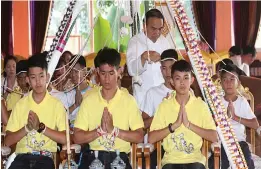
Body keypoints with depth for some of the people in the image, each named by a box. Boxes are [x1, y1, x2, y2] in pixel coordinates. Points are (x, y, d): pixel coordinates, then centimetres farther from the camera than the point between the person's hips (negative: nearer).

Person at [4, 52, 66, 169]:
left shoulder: (56, 105, 6)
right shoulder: (20, 104, 12)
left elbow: (64, 139, -3)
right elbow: (8, 141, 6)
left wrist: (41, 127, -12)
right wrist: (27, 128, -9)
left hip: (45, 158, -1)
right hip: (23, 157, 2)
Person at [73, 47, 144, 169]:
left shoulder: (129, 100, 6)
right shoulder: (89, 100, 9)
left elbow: (139, 137, 1)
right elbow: (77, 138, 4)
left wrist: (114, 130, -12)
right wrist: (100, 130, -12)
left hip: (119, 156, -1)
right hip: (93, 156, 1)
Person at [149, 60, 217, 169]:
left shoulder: (201, 105, 3)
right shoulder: (164, 106, 3)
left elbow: (214, 137, -4)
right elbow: (151, 138, -3)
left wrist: (189, 124, -14)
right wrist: (175, 125, -14)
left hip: (195, 159, 0)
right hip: (171, 160, 0)